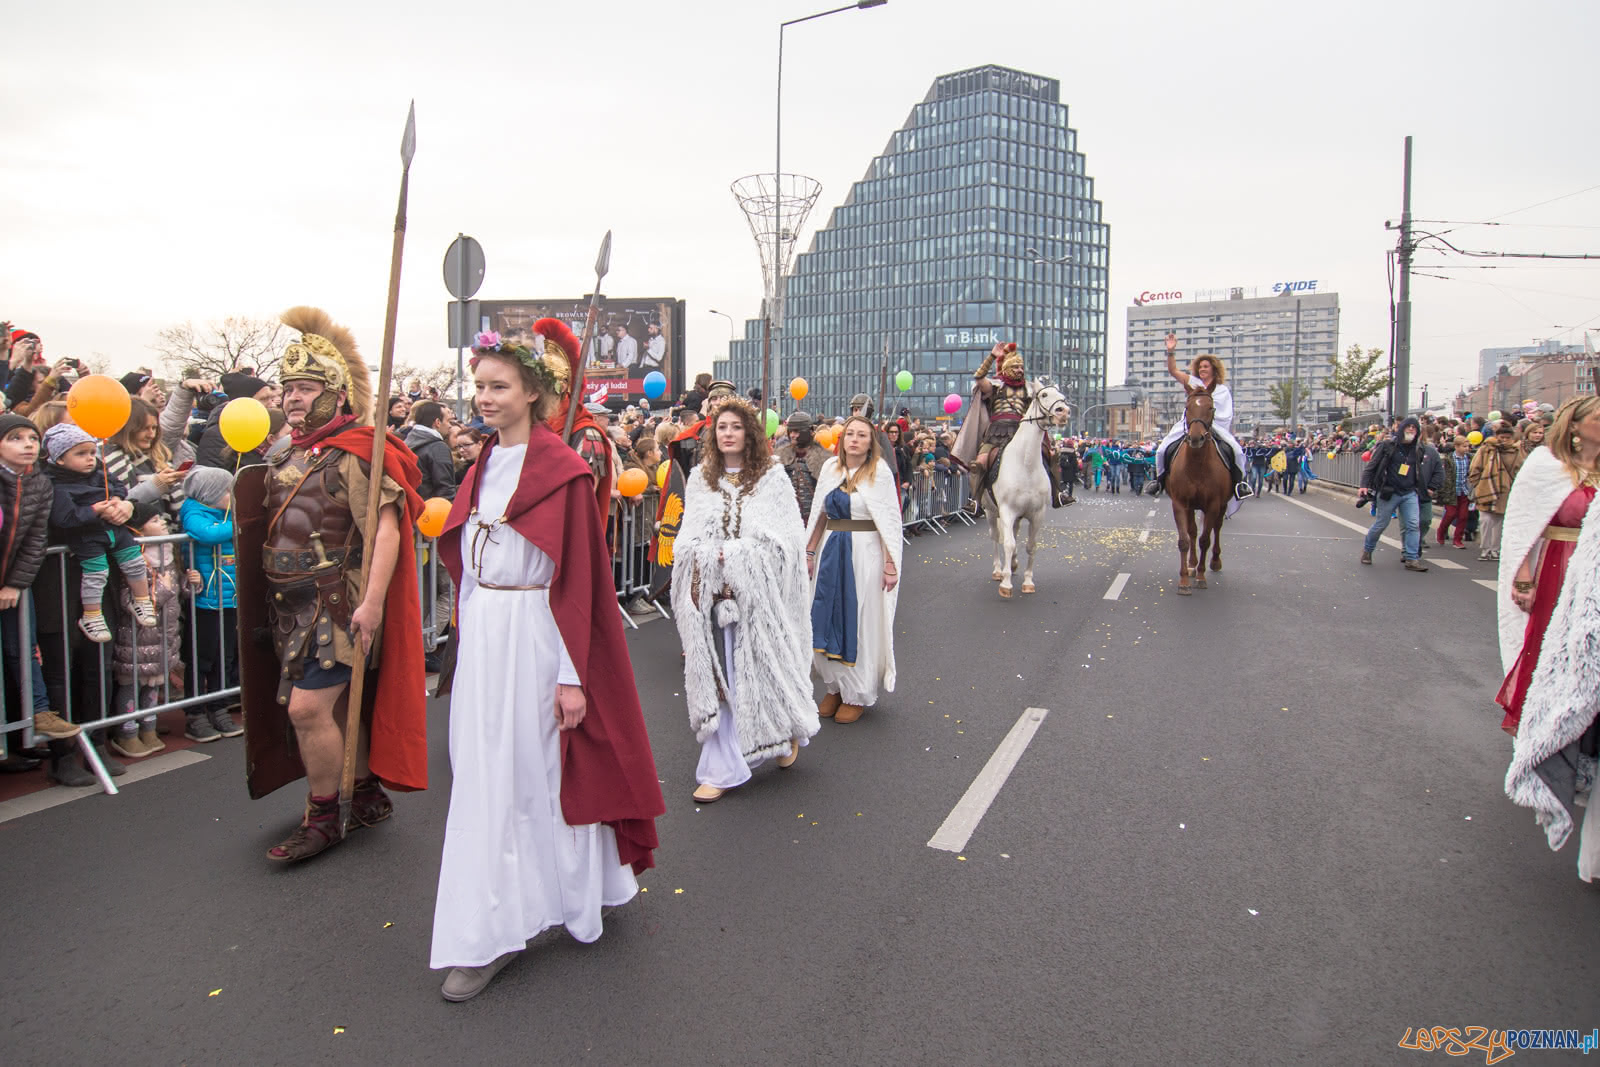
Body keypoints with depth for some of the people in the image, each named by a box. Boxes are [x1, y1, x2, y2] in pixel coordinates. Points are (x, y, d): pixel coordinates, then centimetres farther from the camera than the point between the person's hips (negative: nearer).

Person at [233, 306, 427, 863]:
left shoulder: (354, 453, -14)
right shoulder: (288, 457, 14)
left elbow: (385, 529, -23)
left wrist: (372, 602, -29)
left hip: (339, 604, -9)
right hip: (296, 607, 9)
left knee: (307, 706, -10)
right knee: (342, 705, 16)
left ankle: (323, 817, 7)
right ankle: (369, 794, 31)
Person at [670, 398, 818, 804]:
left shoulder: (772, 477, 1)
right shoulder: (700, 478, 10)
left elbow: (783, 539, -5)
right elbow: (688, 541, 8)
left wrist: (735, 554, -14)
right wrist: (712, 557, -12)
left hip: (760, 593, -2)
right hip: (713, 590, 2)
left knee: (764, 666, 6)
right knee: (719, 675, 3)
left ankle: (788, 731, 35)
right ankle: (722, 767, 10)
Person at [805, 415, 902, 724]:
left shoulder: (879, 471, -7)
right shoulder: (830, 467, 6)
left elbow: (890, 521, -10)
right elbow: (819, 514, 13)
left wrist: (891, 563, -14)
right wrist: (809, 552, 11)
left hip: (864, 553, -5)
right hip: (830, 551, 5)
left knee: (859, 621, 4)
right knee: (828, 618, 9)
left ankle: (858, 693, 19)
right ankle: (835, 687, 25)